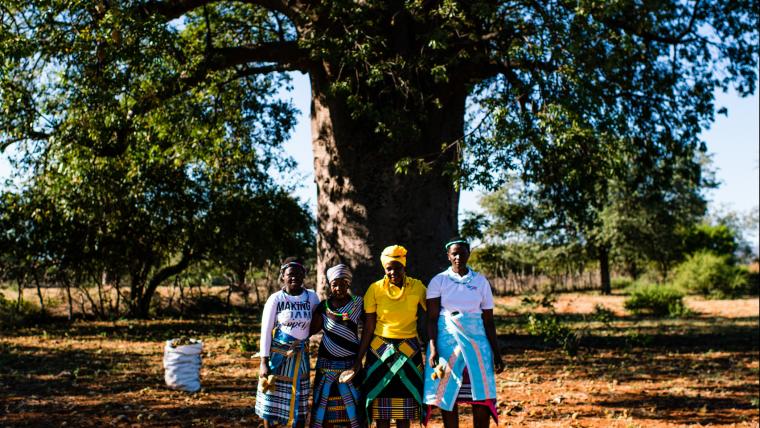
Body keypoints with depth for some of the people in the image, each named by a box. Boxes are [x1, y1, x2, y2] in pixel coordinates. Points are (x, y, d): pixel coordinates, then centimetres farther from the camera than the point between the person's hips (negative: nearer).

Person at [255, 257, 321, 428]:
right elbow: (266, 331, -6)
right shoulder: (275, 299, -7)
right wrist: (264, 363, -10)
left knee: (299, 403, 8)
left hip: (300, 356, 3)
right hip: (277, 355, -3)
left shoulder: (311, 297, 1)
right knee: (272, 402, 3)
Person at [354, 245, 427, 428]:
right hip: (380, 350, 0)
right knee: (381, 404, 3)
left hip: (409, 350, 0)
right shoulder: (375, 289, -6)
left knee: (405, 404, 5)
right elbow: (368, 328, -3)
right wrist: (358, 359, -4)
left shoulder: (417, 287, -5)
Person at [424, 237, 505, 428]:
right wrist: (433, 350, -15)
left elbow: (488, 320, 9)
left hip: (475, 340, 1)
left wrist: (496, 353, 6)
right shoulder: (438, 281, 2)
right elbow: (432, 318, -4)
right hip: (446, 339, -1)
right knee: (448, 395, 1)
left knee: (482, 397, -5)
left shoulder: (480, 281, 7)